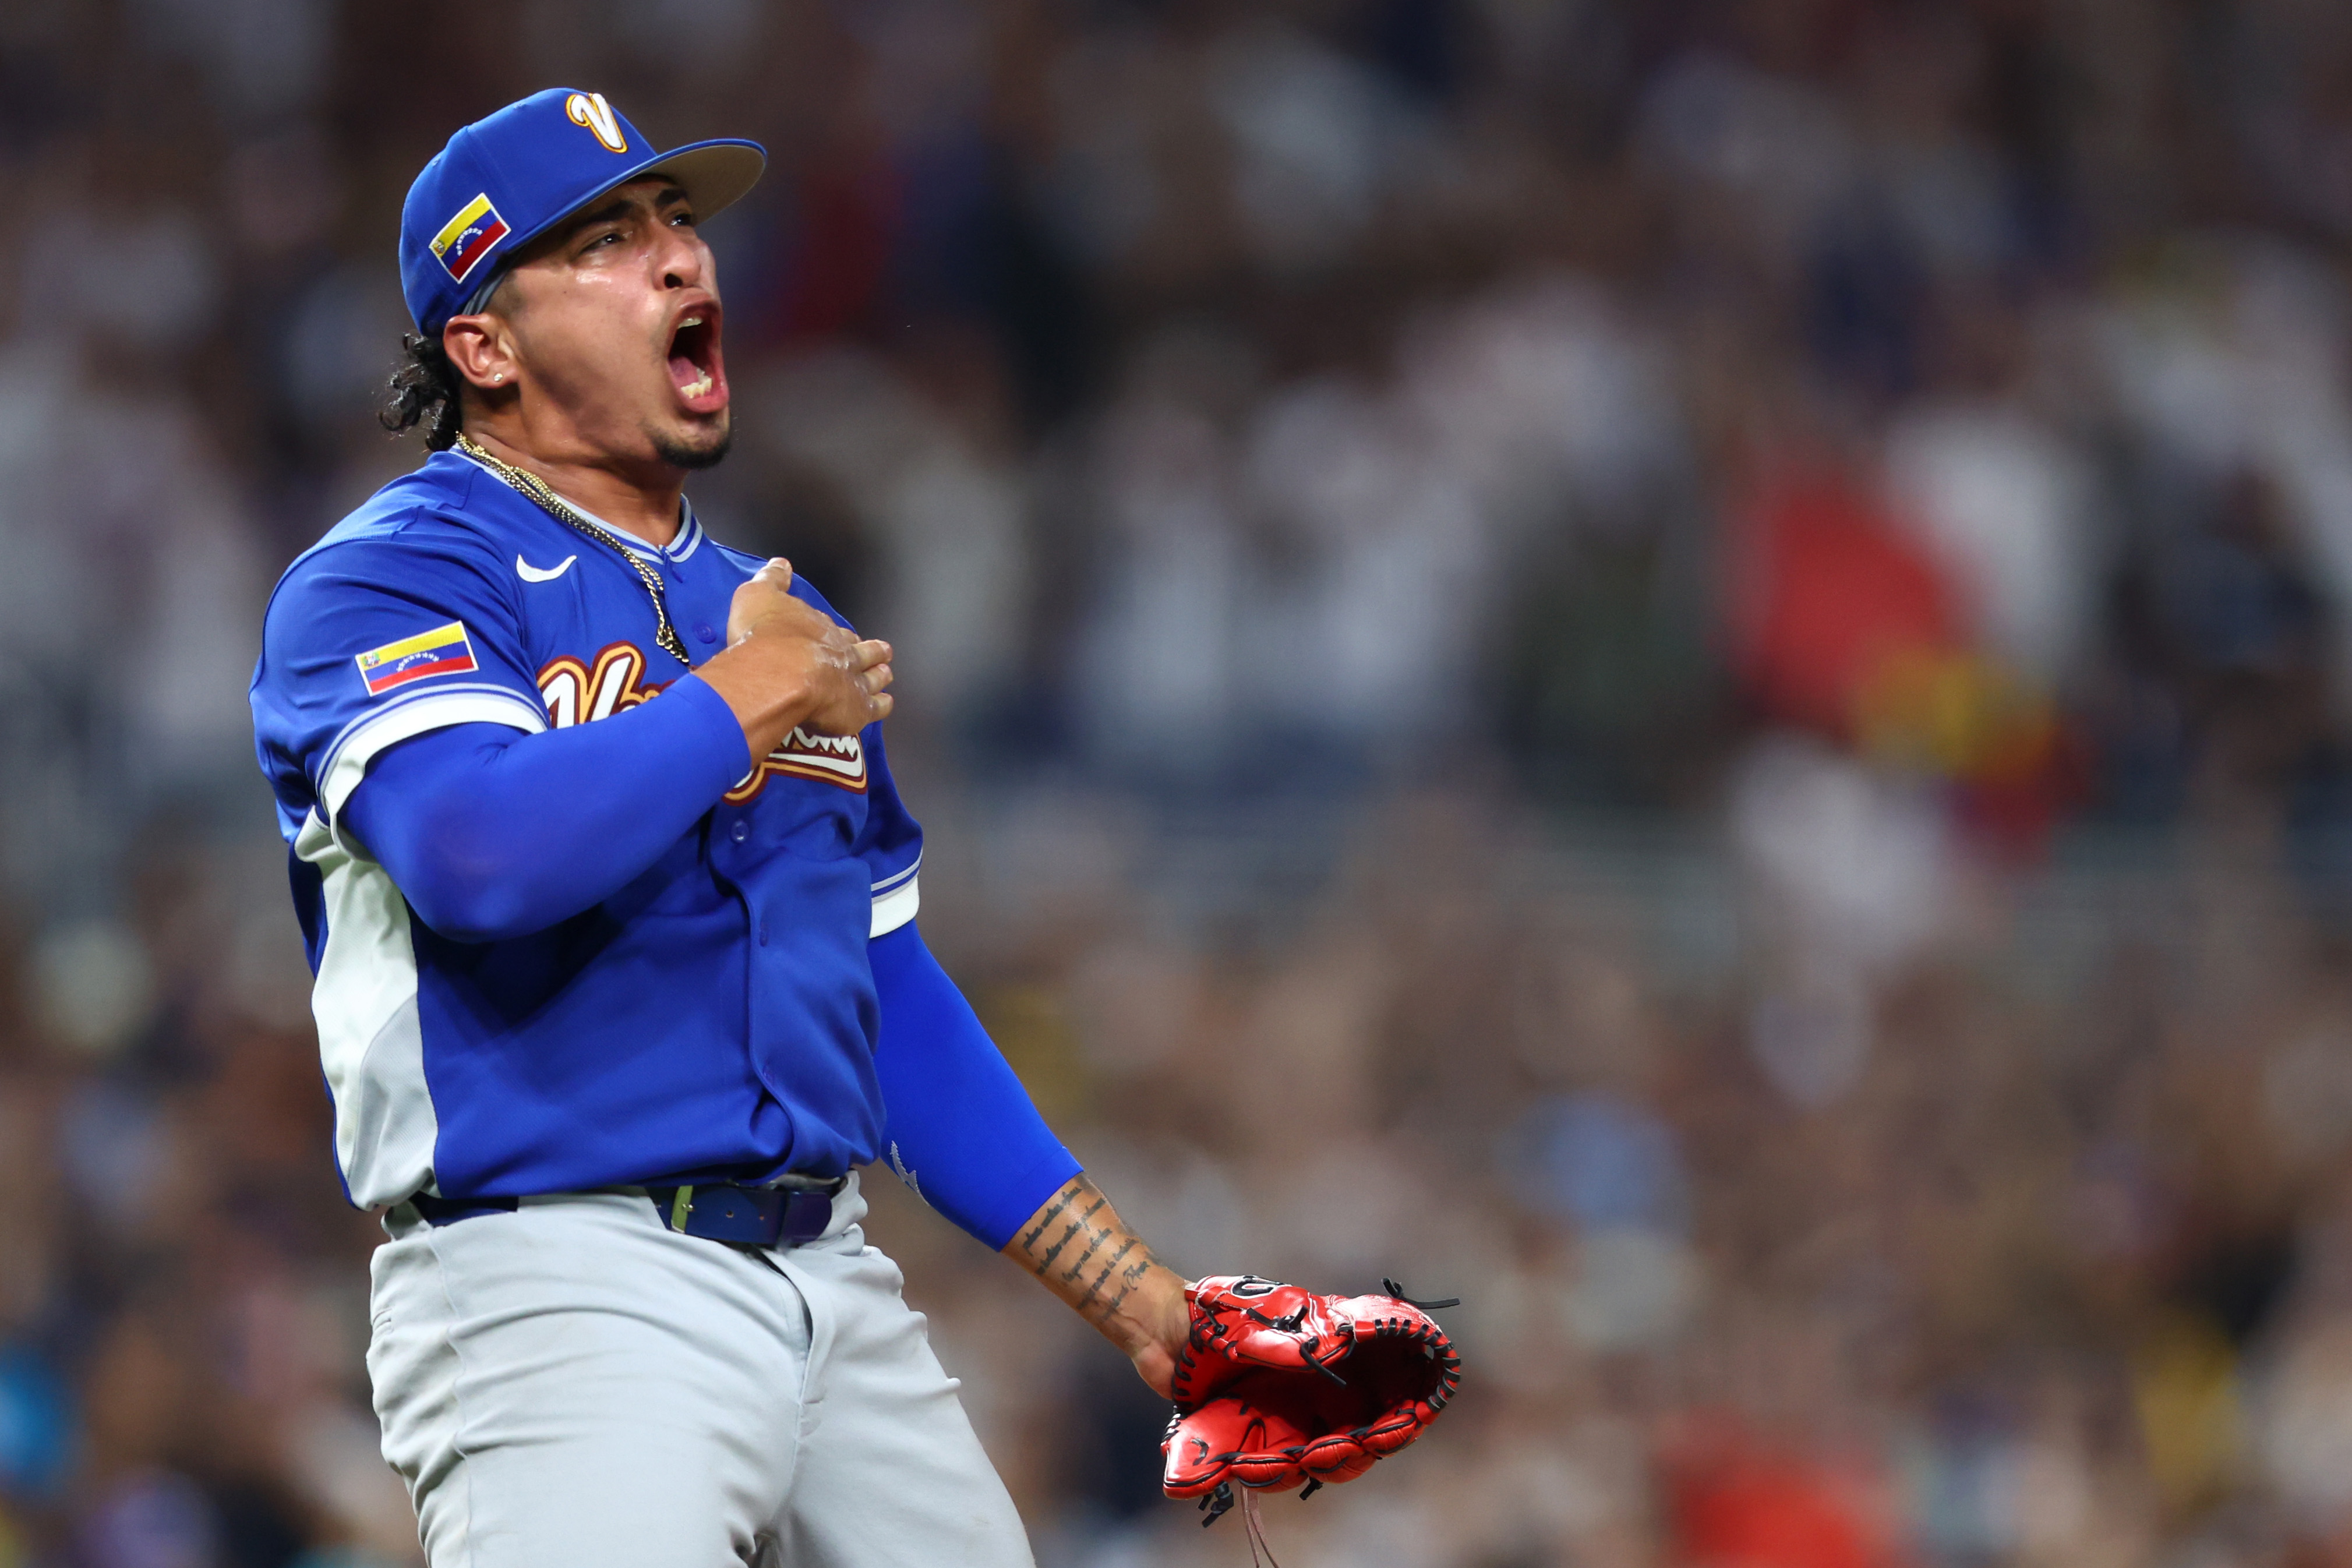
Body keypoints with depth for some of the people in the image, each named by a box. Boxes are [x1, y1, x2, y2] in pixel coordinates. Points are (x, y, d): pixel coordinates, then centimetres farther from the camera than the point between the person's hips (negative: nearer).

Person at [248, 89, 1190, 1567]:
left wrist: (1133, 1293, 19)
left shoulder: (775, 620, 21)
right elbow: (479, 854, -24)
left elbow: (896, 1001, 25)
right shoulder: (385, 580, -3)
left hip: (828, 1282, 7)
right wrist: (752, 702, -10)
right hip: (560, 1287, -7)